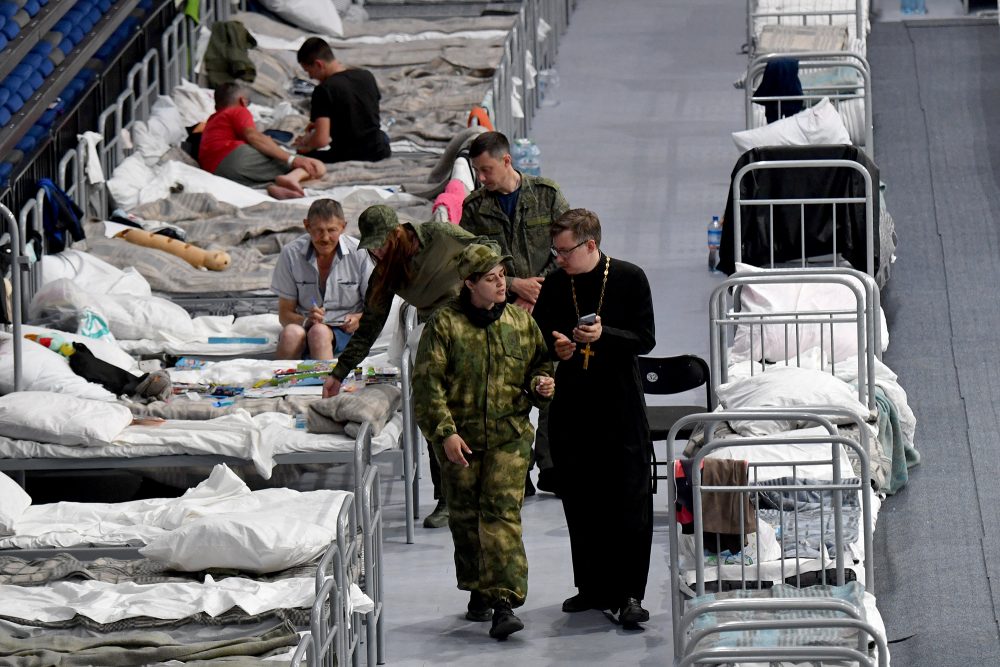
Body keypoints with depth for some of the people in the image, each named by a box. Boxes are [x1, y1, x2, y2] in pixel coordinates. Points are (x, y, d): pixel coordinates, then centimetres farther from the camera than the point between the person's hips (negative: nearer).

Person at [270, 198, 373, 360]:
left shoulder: (359, 254, -3)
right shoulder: (291, 254, -1)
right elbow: (285, 314, 3)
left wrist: (359, 319, -18)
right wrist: (306, 321, -20)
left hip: (344, 330, -1)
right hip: (305, 327, 1)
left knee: (319, 333, -36)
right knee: (291, 332, -35)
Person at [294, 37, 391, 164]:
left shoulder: (323, 91, -19)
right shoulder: (367, 76, 1)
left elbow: (321, 140, -24)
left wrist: (305, 142, 0)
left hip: (347, 157, -5)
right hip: (378, 152, 5)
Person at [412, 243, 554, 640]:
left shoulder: (519, 322, 7)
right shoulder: (444, 324, -3)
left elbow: (540, 362, 22)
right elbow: (427, 383, -6)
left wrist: (540, 384, -2)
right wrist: (445, 432, -13)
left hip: (509, 436, 0)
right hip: (459, 438, 0)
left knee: (502, 512, -12)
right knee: (465, 516, 9)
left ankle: (503, 601, -18)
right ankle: (478, 592, 27)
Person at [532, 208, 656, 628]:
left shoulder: (629, 279, -5)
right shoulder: (554, 285, 4)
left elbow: (645, 340, -6)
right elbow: (537, 336, 13)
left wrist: (604, 335, -22)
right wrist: (555, 348, -9)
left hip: (620, 405, -4)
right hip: (570, 405, 4)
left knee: (630, 502, -7)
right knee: (580, 501, 7)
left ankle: (629, 594, -5)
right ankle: (594, 588, 16)